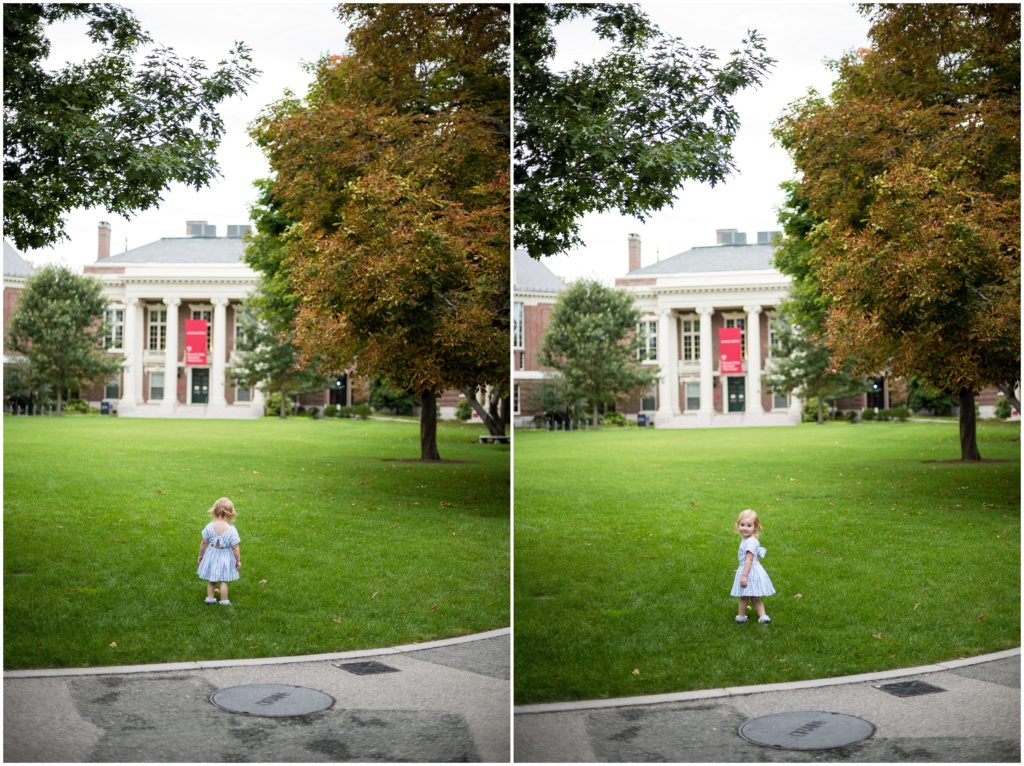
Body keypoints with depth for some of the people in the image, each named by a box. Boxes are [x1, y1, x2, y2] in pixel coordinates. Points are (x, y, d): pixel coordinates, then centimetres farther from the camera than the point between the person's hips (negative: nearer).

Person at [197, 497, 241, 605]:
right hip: (225, 558, -2)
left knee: (211, 580, 20)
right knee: (223, 581, 11)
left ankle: (210, 598, 31)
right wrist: (238, 561, -2)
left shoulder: (209, 527, -15)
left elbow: (204, 543, -4)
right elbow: (235, 548, -15)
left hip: (211, 556, 2)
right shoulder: (232, 530, -22)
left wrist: (201, 555, 13)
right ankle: (224, 601, 20)